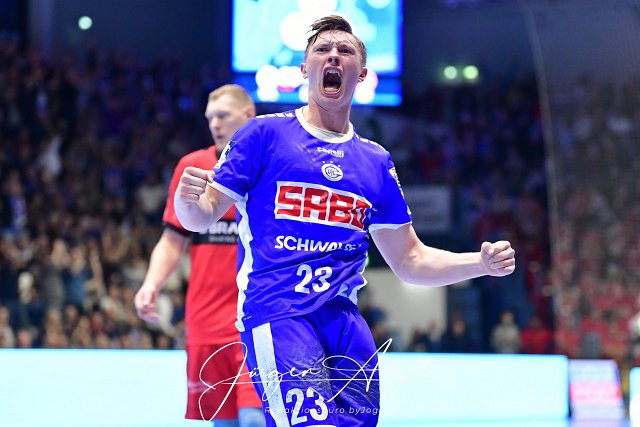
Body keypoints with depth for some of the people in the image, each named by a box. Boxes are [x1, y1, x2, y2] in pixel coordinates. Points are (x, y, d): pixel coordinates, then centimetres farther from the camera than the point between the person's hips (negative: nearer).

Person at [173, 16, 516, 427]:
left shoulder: (376, 160, 18)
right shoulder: (266, 132, 6)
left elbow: (409, 261, 21)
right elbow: (202, 216, 5)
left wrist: (482, 263, 6)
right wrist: (187, 199, -19)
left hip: (344, 317, 5)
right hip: (276, 313, -5)